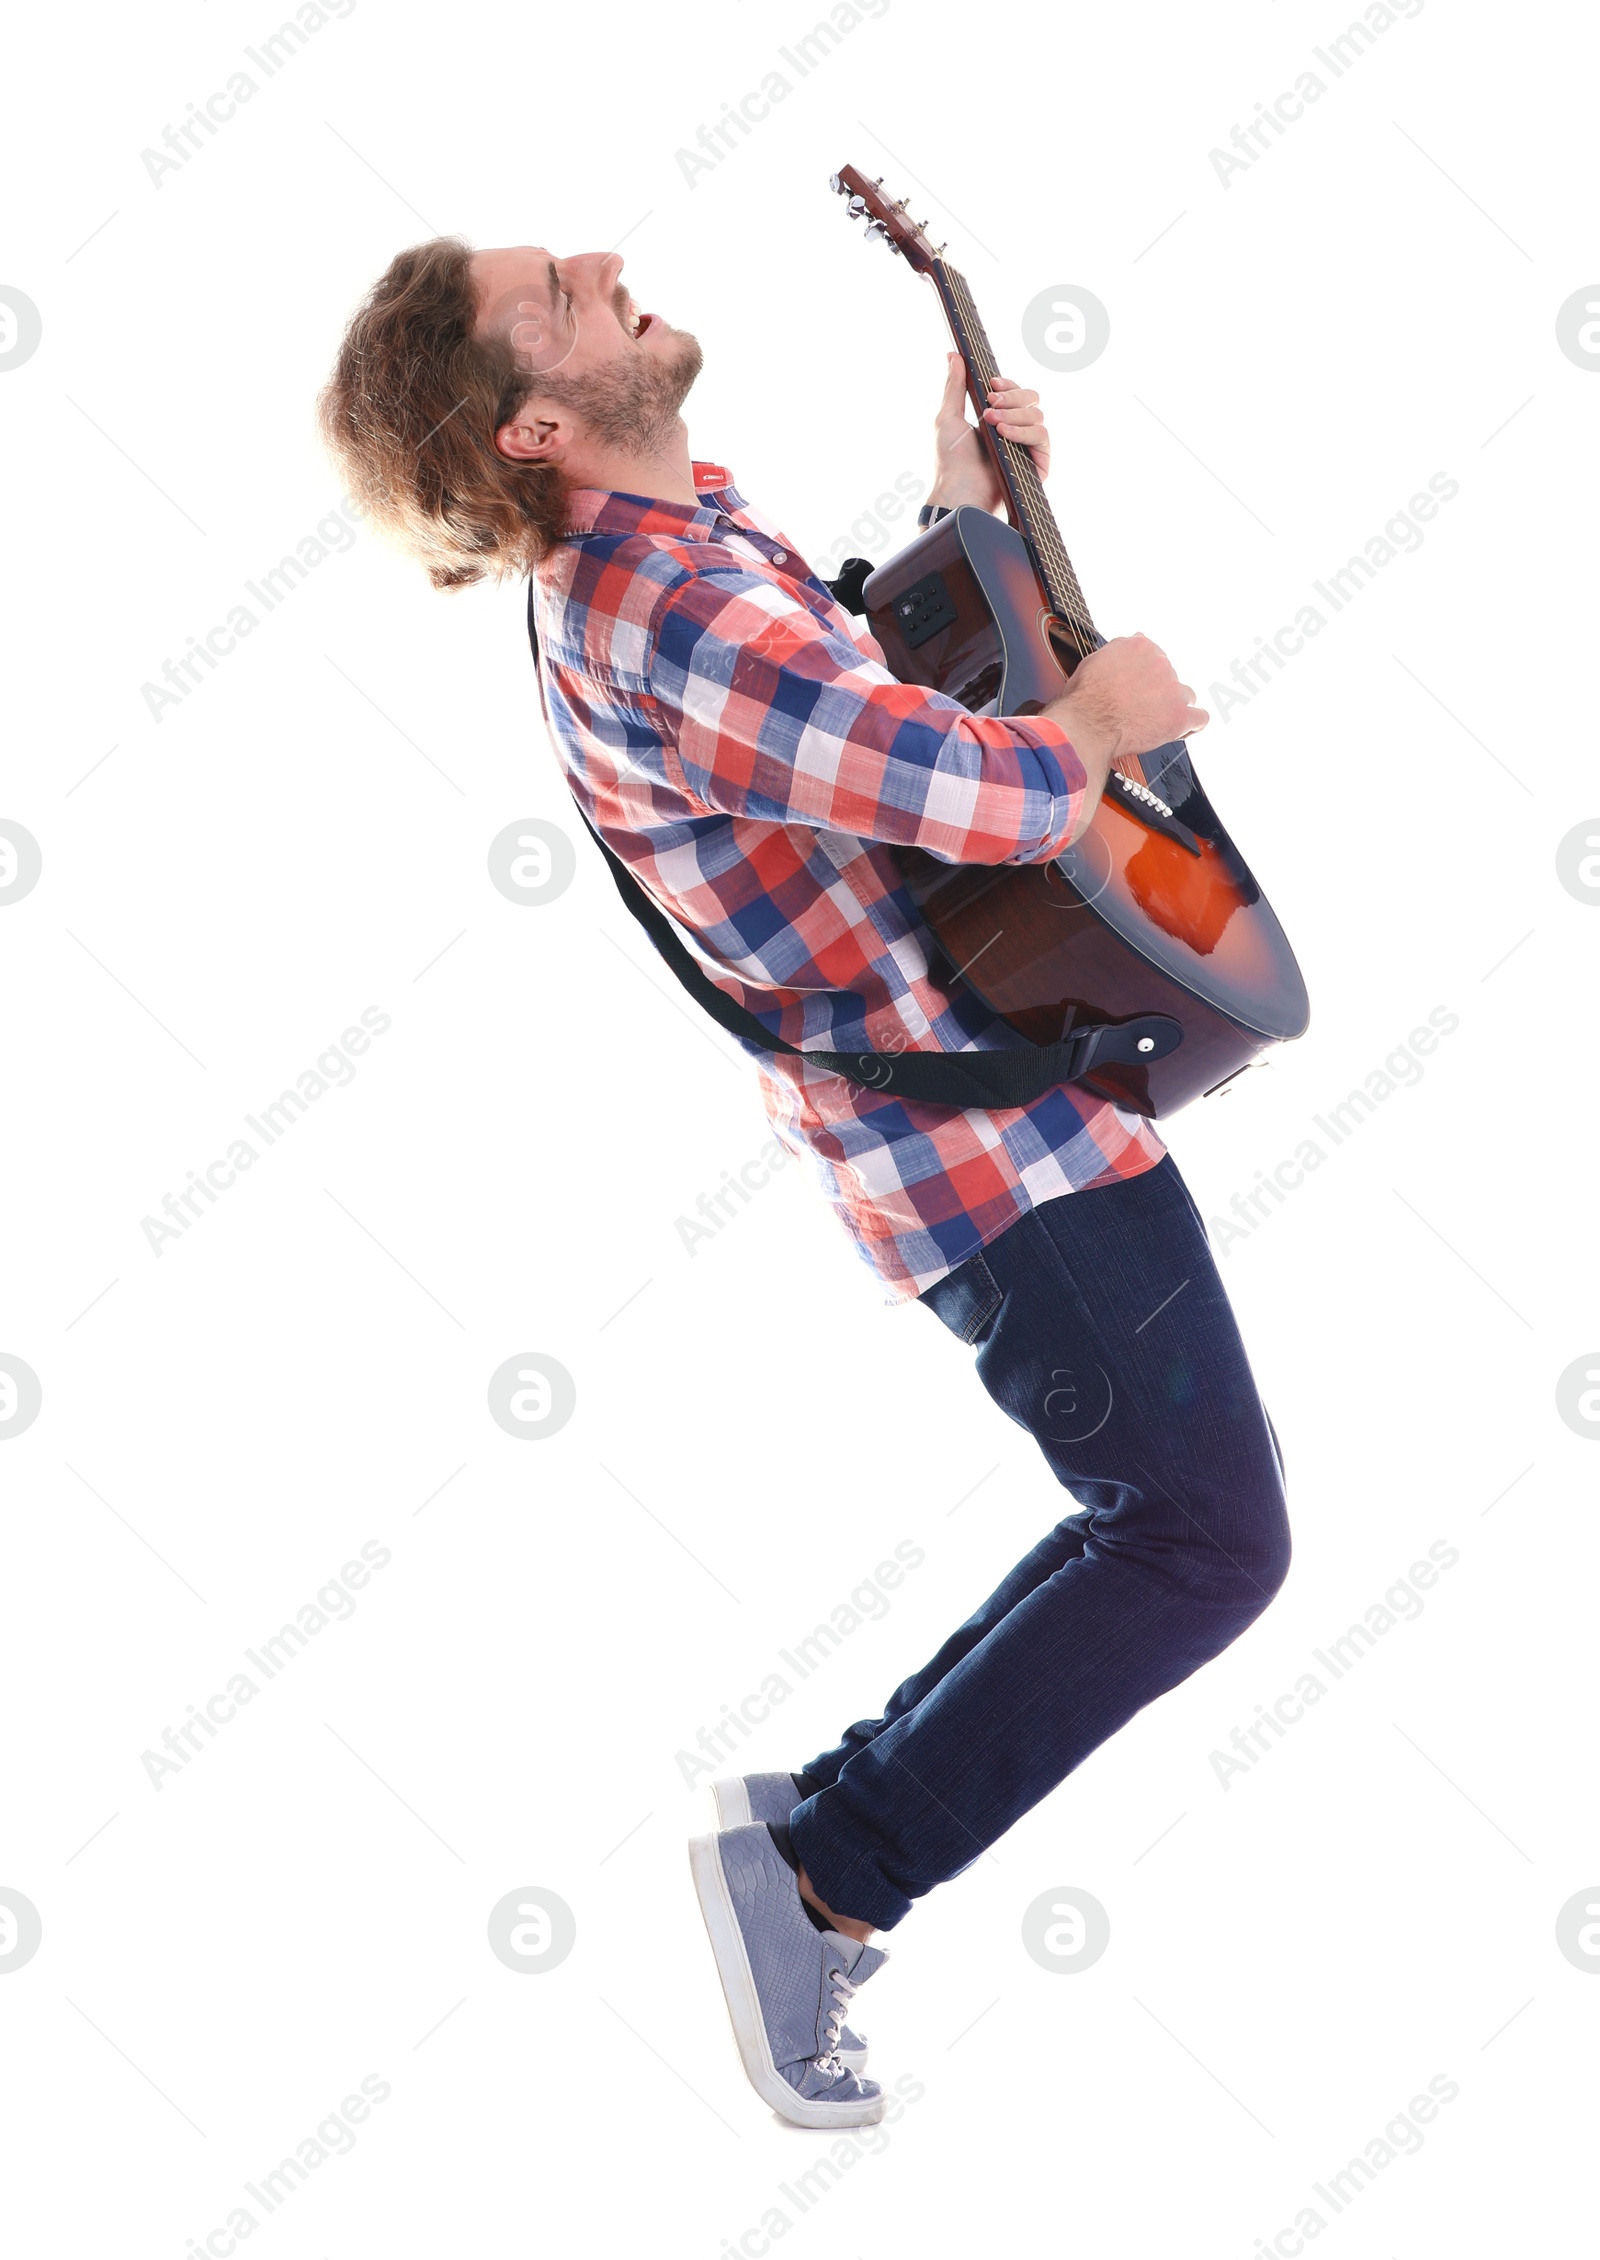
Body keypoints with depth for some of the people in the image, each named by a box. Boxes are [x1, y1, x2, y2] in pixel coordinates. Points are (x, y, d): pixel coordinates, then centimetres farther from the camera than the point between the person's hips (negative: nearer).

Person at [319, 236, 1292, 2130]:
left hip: (999, 1098, 10)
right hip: (996, 1141, -10)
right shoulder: (665, 622, -24)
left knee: (1164, 1516, 20)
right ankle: (826, 1875, -1)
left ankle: (844, 1807, 25)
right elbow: (988, 796, -30)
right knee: (1209, 1542, -6)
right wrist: (1101, 720, -8)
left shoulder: (673, 534, 10)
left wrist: (964, 504, 14)